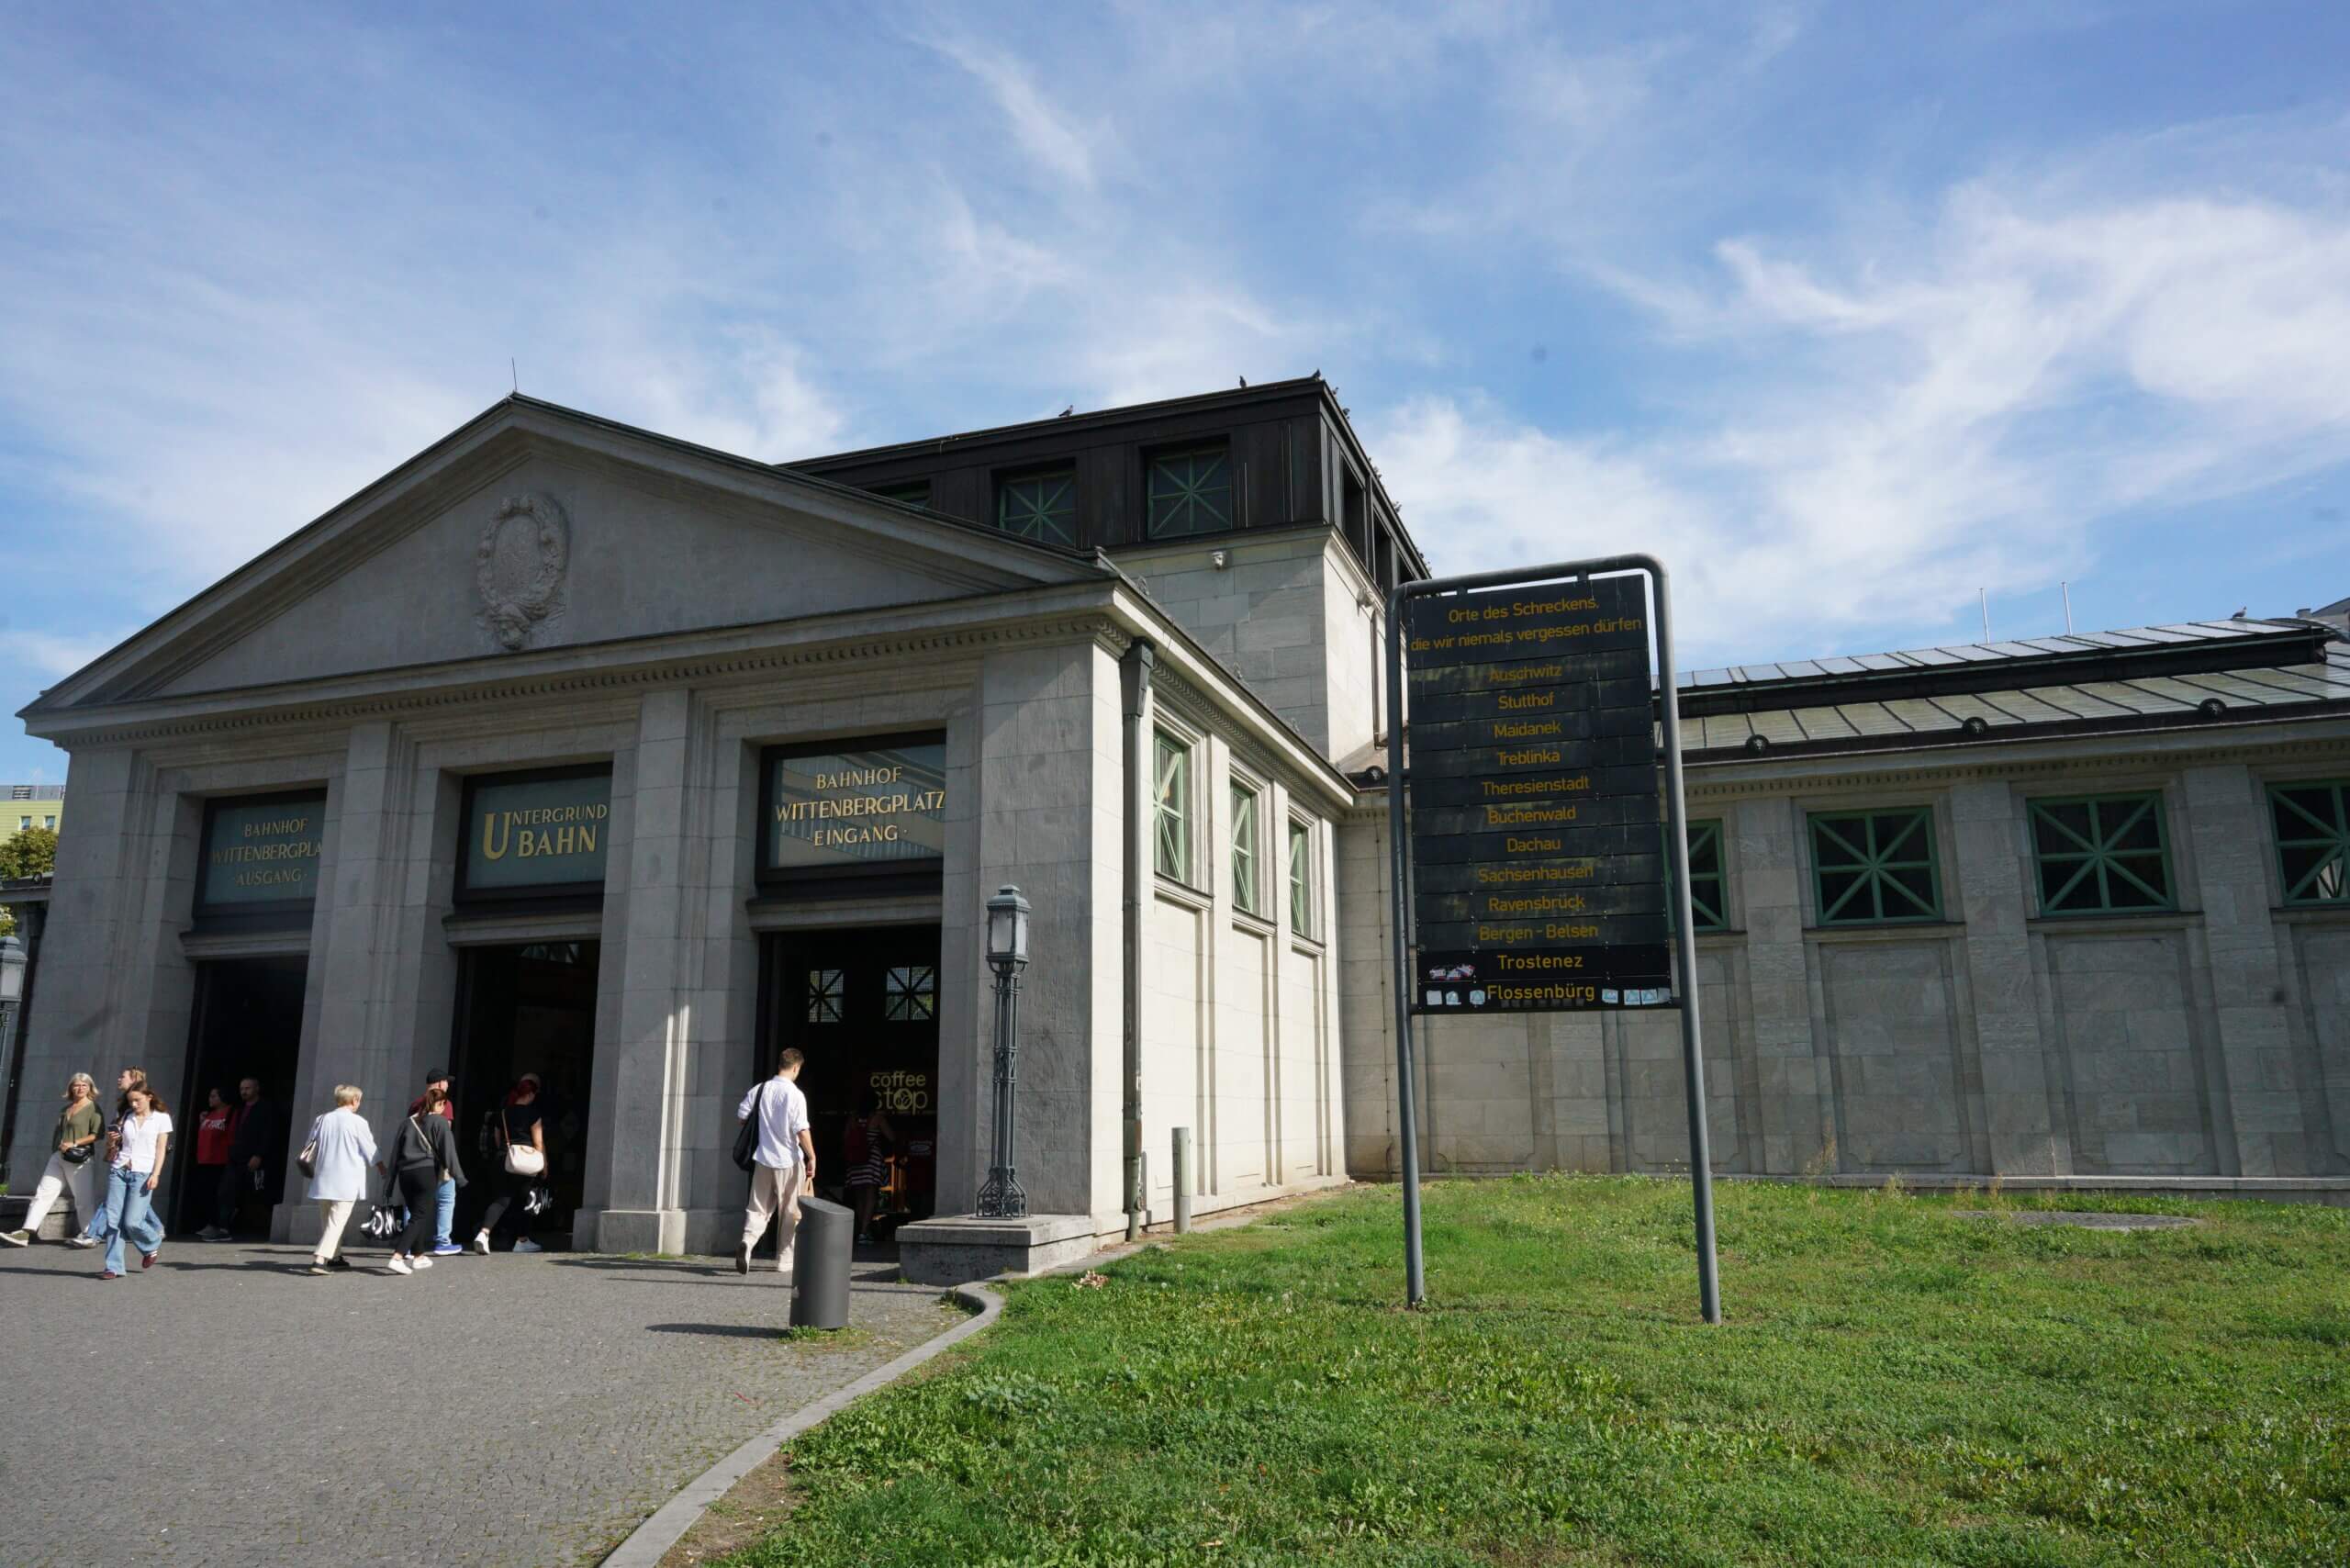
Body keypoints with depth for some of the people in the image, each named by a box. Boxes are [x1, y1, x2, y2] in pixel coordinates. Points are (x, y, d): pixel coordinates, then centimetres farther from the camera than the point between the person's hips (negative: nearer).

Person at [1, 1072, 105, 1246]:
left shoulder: (93, 1108, -3)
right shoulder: (66, 1109, 18)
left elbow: (98, 1134, -12)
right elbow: (58, 1134, 24)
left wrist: (74, 1144, -17)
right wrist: (54, 1152, 18)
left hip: (81, 1160, -7)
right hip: (58, 1158, 7)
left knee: (83, 1200, -2)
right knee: (43, 1193, -2)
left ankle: (89, 1235, 6)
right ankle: (26, 1233, -5)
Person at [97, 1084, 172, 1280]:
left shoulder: (161, 1118, 5)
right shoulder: (125, 1118, 15)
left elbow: (161, 1148, 1)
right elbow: (116, 1146, 20)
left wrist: (156, 1174, -9)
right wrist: (113, 1142, -3)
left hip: (143, 1173, -4)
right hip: (119, 1170, 4)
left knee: (132, 1222, -10)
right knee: (113, 1219, -3)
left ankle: (153, 1244, 19)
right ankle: (113, 1266, 3)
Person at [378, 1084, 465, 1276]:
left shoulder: (408, 1122, 13)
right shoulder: (439, 1122, -2)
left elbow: (396, 1150, 14)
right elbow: (448, 1150, -6)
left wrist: (392, 1175, 17)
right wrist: (457, 1175, -4)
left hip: (405, 1173, 6)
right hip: (426, 1172, -6)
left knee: (416, 1214, 18)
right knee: (419, 1217, -4)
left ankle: (418, 1256, 25)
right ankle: (397, 1258, -19)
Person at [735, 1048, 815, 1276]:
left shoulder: (759, 1089, 2)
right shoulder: (795, 1095, -13)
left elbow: (741, 1116, 8)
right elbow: (801, 1131, -16)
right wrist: (812, 1157, -6)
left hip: (763, 1158, 4)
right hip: (789, 1162, -4)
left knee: (759, 1207, 9)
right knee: (789, 1214, 9)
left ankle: (747, 1242, -17)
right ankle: (784, 1261, 15)